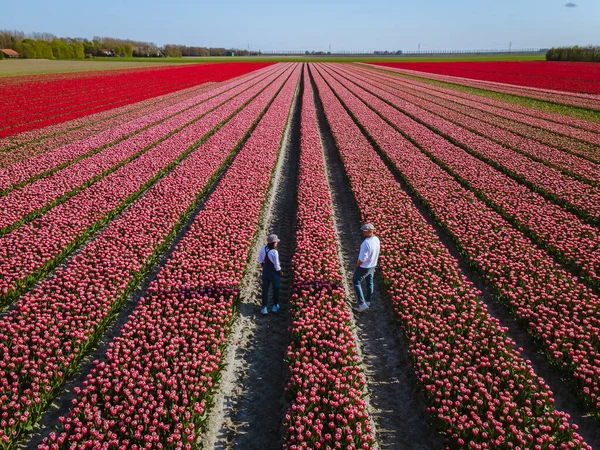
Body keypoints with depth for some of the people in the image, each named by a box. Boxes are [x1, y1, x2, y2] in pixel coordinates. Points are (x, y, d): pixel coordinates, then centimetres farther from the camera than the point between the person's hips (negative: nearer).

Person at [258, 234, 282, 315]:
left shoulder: (263, 249, -11)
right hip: (274, 273, -4)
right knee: (276, 289, 20)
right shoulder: (274, 252, -30)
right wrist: (280, 272, -6)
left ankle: (264, 308, 20)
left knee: (265, 289, 16)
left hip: (265, 272, 4)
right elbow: (277, 266, -24)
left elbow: (260, 260, 3)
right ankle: (275, 306, 36)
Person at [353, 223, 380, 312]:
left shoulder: (366, 243, -34)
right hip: (373, 265, 8)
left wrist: (357, 265, -12)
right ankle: (368, 301, 42)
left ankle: (362, 304, 6)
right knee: (370, 282, 24)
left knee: (356, 282, 11)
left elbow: (362, 259, -30)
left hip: (364, 267, -8)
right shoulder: (376, 239, -8)